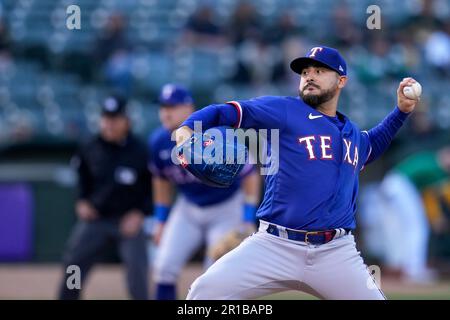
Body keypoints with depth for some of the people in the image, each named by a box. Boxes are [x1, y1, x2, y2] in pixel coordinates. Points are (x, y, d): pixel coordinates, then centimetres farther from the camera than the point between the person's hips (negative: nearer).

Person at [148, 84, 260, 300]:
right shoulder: (158, 142, -11)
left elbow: (250, 175, -18)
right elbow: (162, 181, 9)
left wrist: (248, 220, -20)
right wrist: (160, 220, 11)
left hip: (226, 210, -5)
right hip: (189, 208, 5)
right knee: (164, 266, -5)